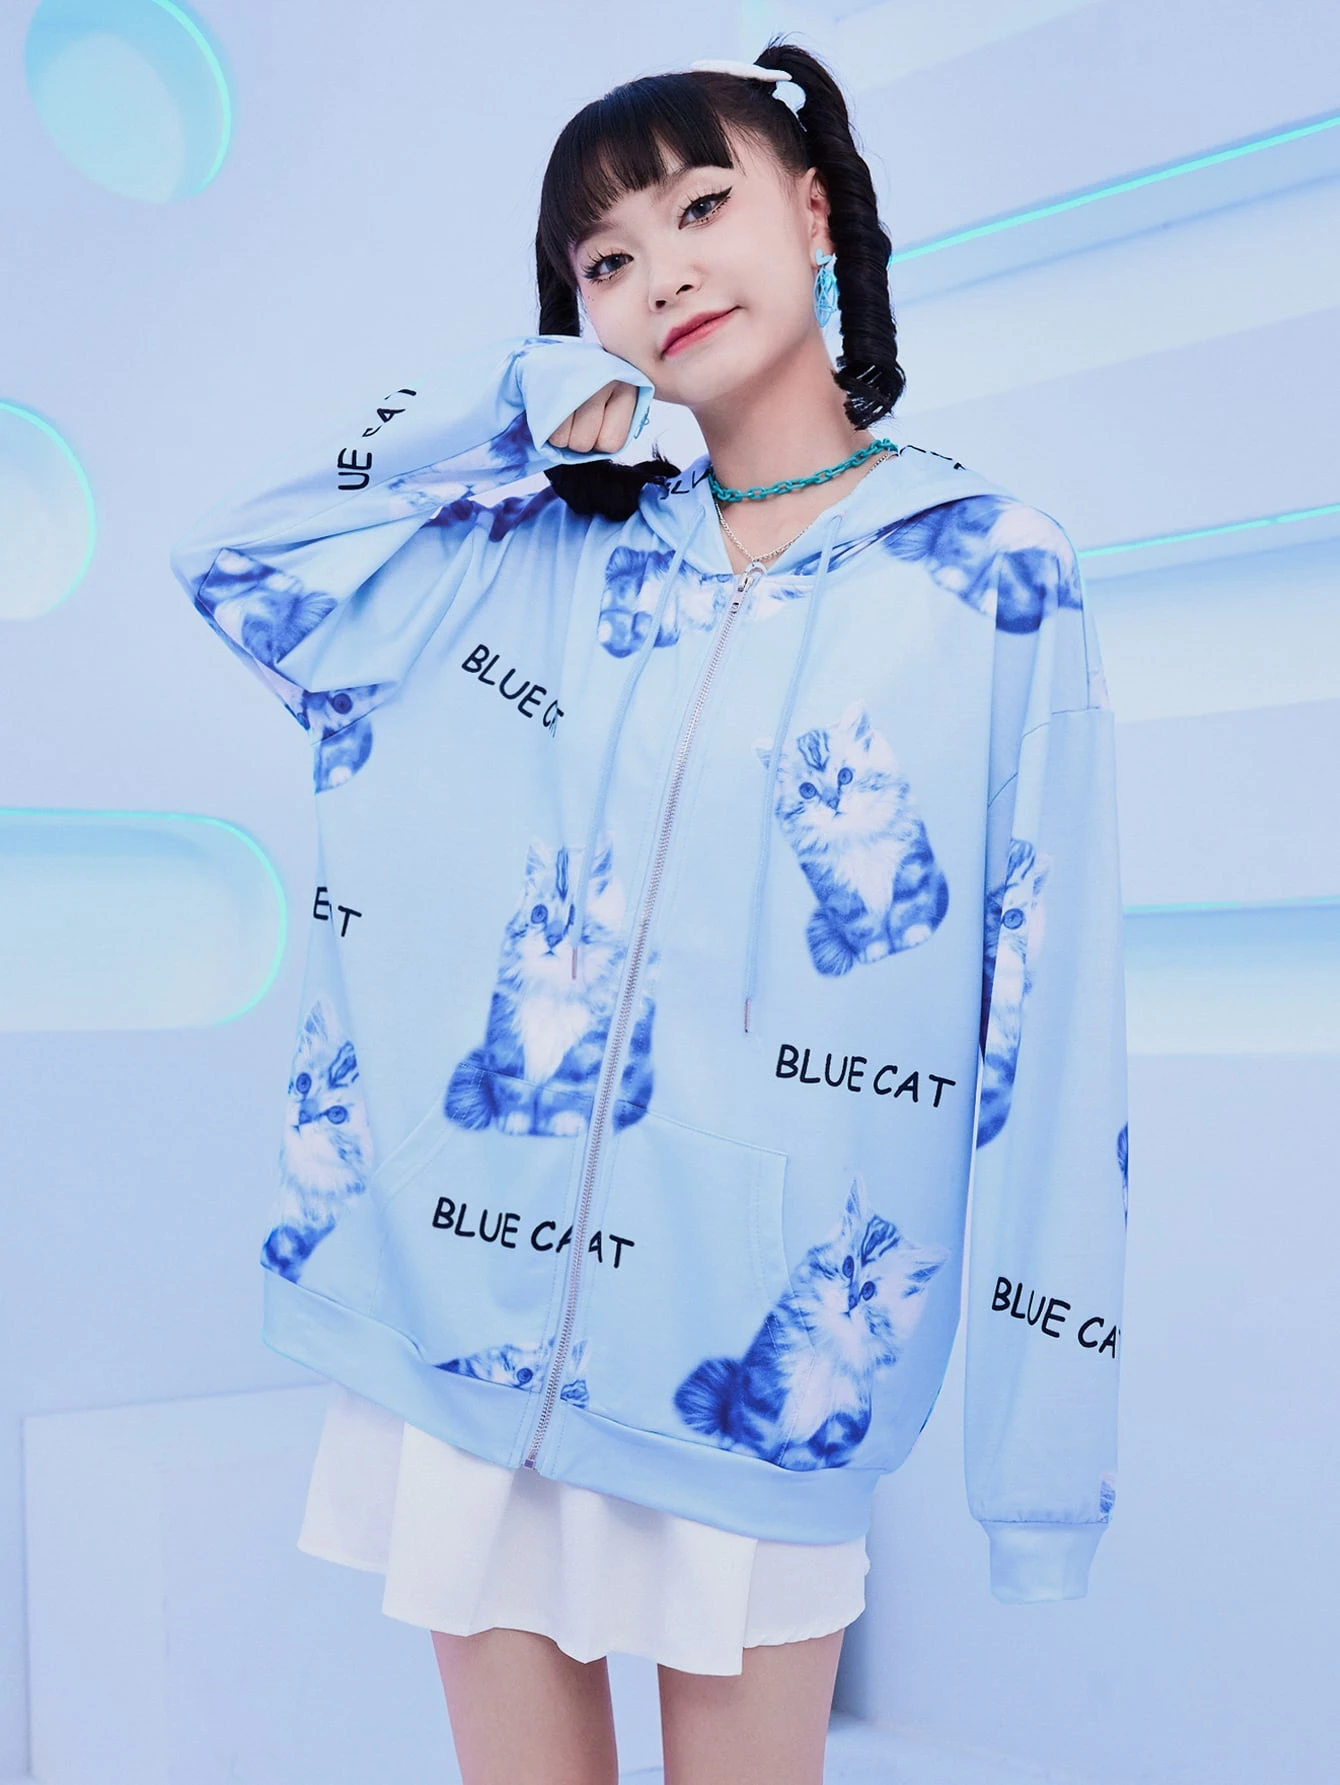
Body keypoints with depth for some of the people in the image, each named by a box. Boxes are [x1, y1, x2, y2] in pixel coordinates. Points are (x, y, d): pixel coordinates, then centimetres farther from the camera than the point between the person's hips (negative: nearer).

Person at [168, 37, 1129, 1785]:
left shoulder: (994, 578, -2)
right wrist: (509, 400, 0)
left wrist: (1042, 1424, -6)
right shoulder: (540, 554, 7)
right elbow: (231, 554, 9)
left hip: (756, 1370, -2)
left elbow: (1050, 1014, -4)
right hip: (456, 1330, 3)